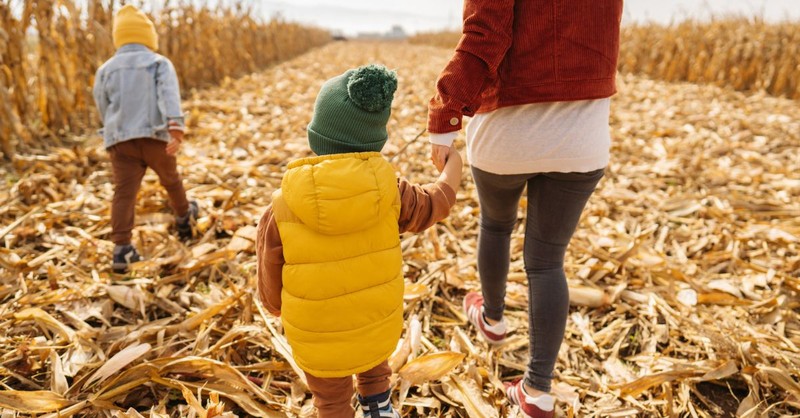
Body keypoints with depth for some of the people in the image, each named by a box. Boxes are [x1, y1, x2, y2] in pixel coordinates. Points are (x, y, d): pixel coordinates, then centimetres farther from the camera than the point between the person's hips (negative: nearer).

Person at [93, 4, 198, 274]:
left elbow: (103, 108, 19)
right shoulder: (160, 63, 3)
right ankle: (184, 217, 45)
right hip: (155, 137, -1)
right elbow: (169, 95, -16)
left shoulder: (105, 69, 13)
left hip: (120, 140, 2)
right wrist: (176, 129, -29)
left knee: (124, 192, -4)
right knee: (170, 180, 22)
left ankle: (122, 249, -12)